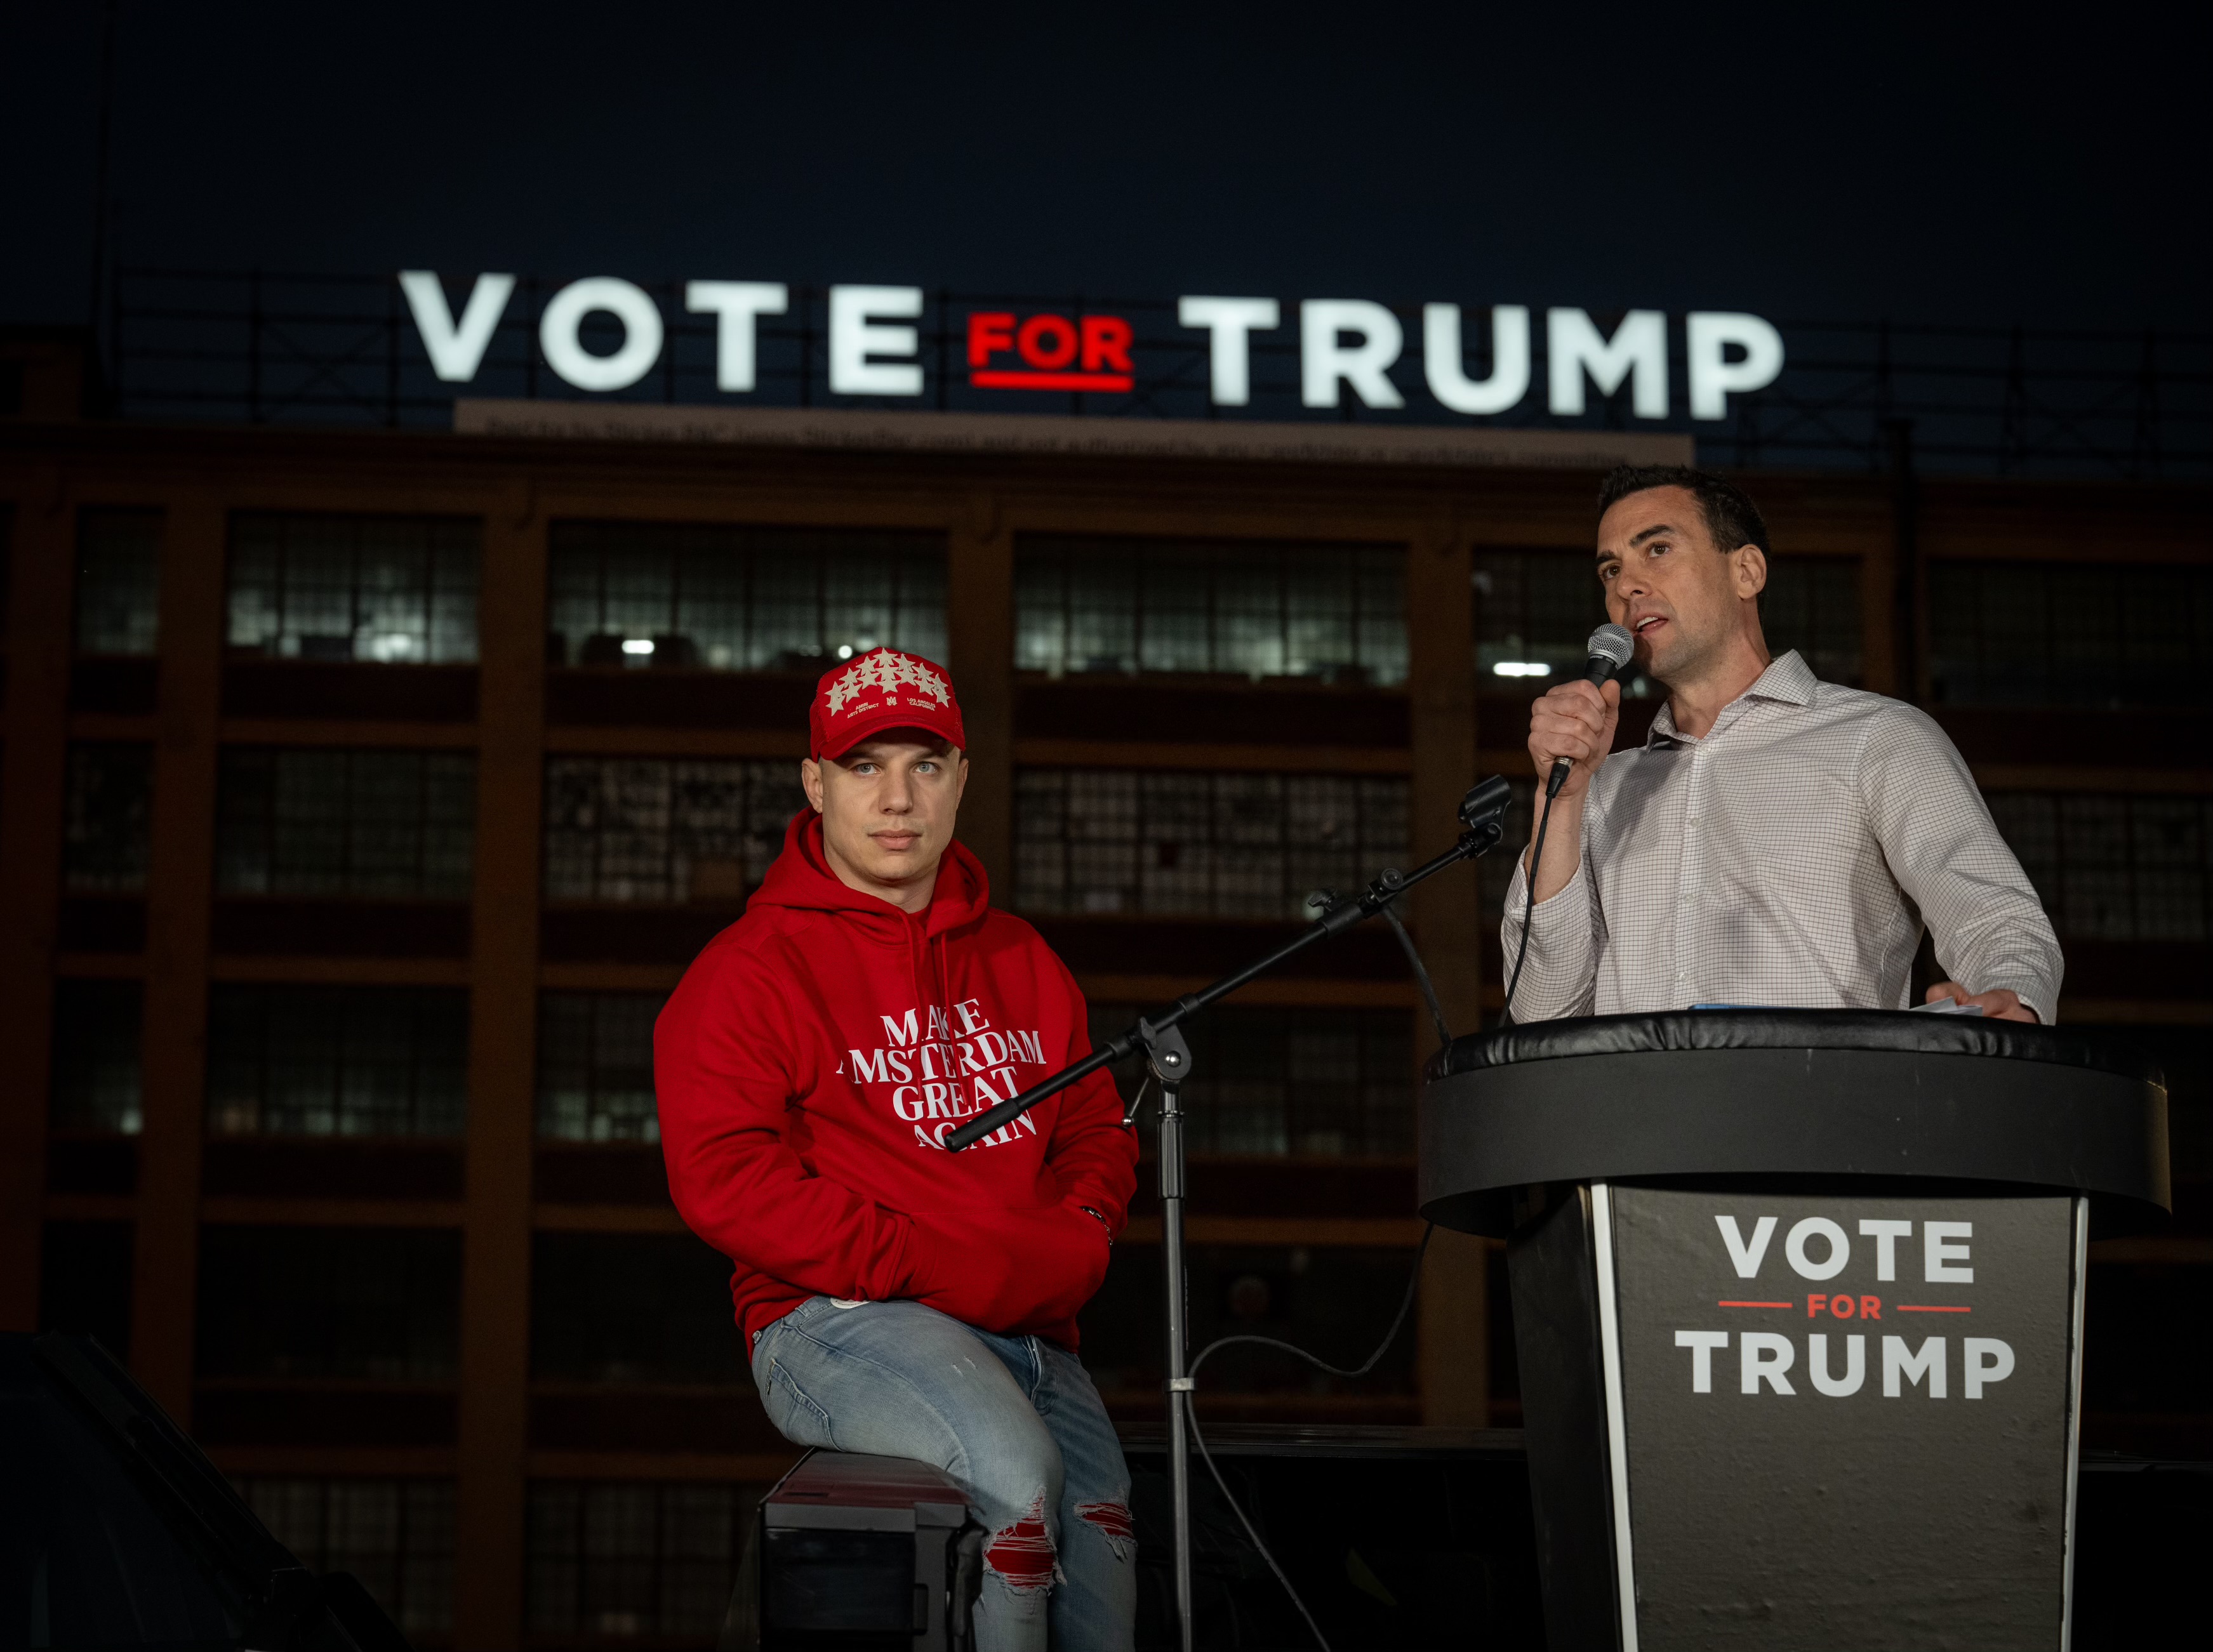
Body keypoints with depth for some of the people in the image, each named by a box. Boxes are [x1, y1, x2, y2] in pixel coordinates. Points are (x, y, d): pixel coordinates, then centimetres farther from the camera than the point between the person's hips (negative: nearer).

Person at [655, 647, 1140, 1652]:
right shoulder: (751, 969, -1)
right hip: (839, 1322, -7)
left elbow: (1096, 1127, 25)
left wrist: (1078, 1237, 1)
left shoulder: (1022, 965, 19)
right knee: (1016, 1476, -31)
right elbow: (724, 1180, -11)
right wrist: (929, 1268, -17)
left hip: (1030, 1330, 7)